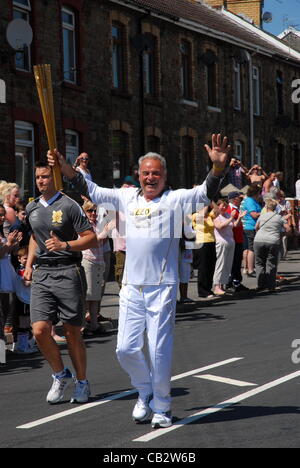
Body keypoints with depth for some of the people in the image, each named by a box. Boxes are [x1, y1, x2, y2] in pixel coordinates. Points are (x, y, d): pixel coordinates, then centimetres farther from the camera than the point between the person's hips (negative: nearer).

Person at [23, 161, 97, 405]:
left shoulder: (69, 206, -6)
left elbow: (91, 238, -8)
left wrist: (65, 245, -22)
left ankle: (82, 382, 20)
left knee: (72, 332, 2)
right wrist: (29, 264, 18)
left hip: (68, 272, -5)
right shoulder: (32, 208, 13)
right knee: (40, 330, -8)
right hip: (41, 274, 5)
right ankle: (61, 375, 15)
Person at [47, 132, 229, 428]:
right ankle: (145, 393, 29)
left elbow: (206, 192, -14)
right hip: (131, 287, 4)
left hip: (162, 287, -4)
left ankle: (161, 407, 16)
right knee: (126, 349, 4)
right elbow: (92, 191, 16)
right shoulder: (128, 198, 11)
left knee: (159, 351, -2)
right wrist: (65, 168, 7)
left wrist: (218, 166, -31)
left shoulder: (175, 200, -1)